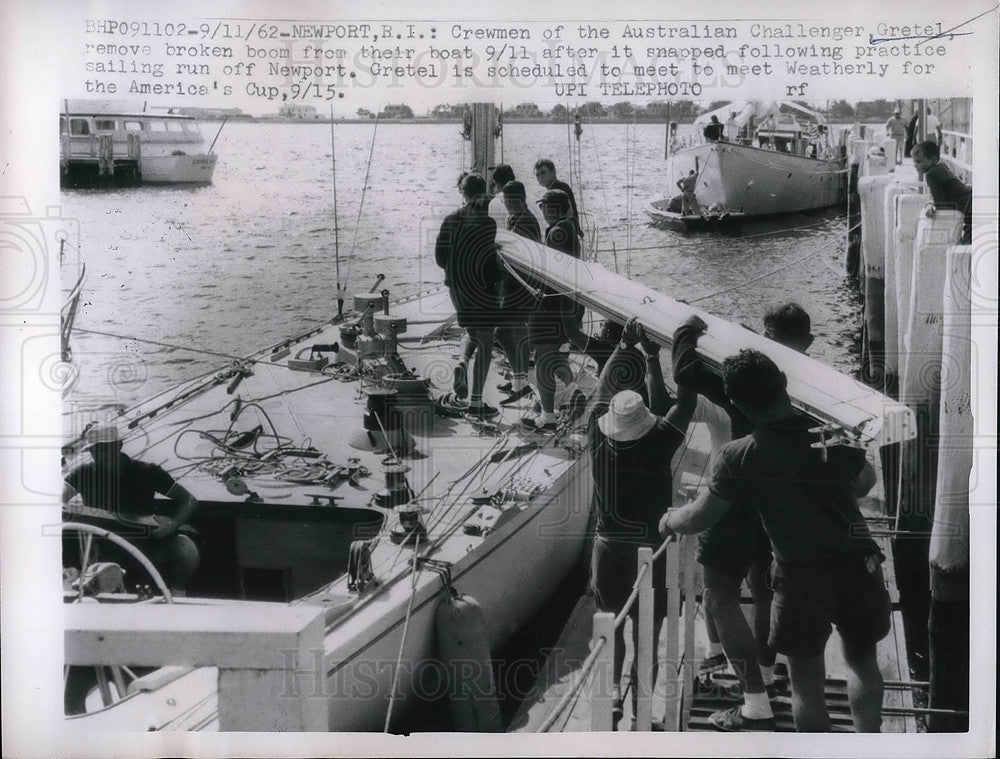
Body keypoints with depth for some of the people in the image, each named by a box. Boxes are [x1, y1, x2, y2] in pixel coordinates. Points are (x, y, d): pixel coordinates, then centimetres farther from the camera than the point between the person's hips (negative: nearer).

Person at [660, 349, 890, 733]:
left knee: (806, 679, 12)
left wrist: (669, 521, 18)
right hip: (858, 567, 3)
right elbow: (866, 481, 17)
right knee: (862, 659, 23)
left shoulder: (739, 458, -10)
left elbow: (698, 518, -3)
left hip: (800, 577, -3)